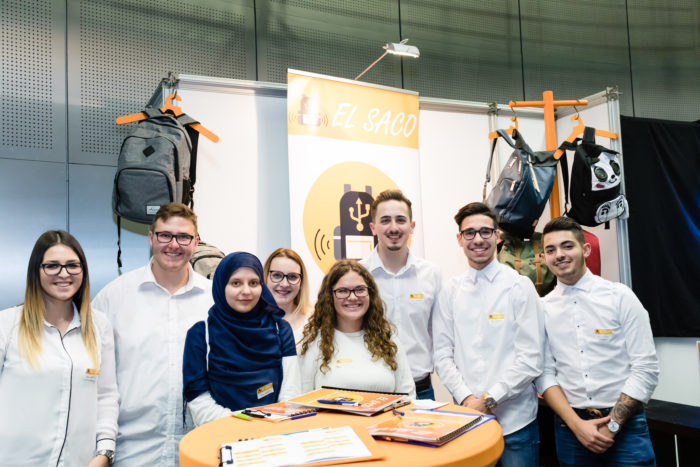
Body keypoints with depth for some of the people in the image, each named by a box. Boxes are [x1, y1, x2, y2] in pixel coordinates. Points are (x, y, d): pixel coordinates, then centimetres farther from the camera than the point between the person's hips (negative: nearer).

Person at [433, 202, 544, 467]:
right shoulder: (450, 293, 5)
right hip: (466, 416, 2)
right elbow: (443, 356, 3)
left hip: (515, 419, -2)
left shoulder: (519, 287, -3)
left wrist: (488, 399, -12)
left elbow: (531, 360, -7)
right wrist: (466, 399, -10)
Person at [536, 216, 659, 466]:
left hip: (624, 424, -1)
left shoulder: (620, 296, -4)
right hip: (570, 425, 2)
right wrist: (577, 424, -11)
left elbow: (646, 368, -7)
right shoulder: (543, 308, 1)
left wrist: (611, 425, -11)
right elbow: (545, 374, 0)